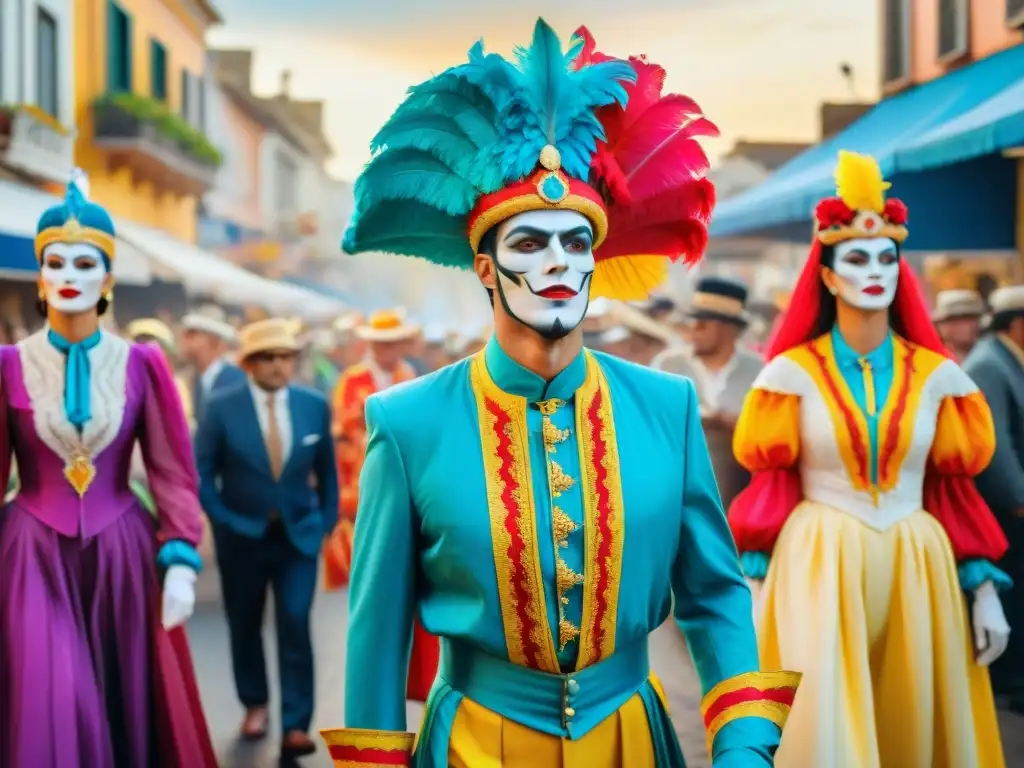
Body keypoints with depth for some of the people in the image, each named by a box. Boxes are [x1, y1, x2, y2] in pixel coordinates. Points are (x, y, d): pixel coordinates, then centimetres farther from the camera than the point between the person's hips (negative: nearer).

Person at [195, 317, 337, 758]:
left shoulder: (315, 406, -2)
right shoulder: (222, 407, -10)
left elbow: (326, 470, 9)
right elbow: (201, 473, -6)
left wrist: (327, 521, 7)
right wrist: (225, 521, -11)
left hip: (299, 534, 0)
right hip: (242, 535, 0)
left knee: (295, 624, -12)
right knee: (245, 626, 14)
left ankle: (296, 726, -9)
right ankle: (255, 705, 35)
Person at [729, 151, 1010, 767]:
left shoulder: (936, 374, 6)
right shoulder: (793, 372, -1)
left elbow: (958, 488, 7)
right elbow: (767, 482, 0)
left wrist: (985, 591, 3)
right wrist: (753, 588, -5)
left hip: (914, 569, 3)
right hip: (820, 566, -2)